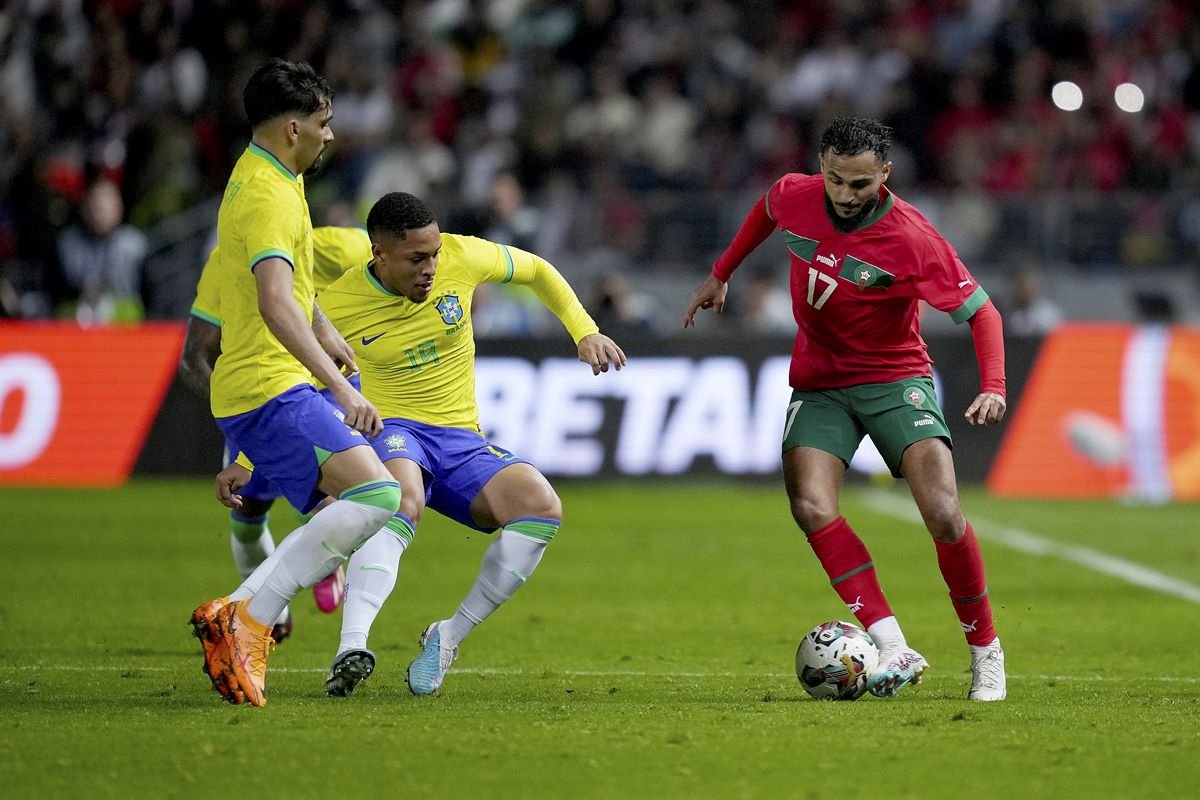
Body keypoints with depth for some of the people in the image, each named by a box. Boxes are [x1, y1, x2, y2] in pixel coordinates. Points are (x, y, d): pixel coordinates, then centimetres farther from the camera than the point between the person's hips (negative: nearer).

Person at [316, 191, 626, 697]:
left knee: (542, 508, -25)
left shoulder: (461, 257, -6)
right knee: (403, 499, -41)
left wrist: (585, 333, 5)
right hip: (390, 430, -4)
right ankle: (351, 649, -54)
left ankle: (449, 636, -15)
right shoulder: (337, 306, -10)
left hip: (461, 440, 4)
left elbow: (535, 270, 14)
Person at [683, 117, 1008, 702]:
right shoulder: (794, 197, -9)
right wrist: (721, 274, 23)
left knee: (943, 514, -21)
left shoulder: (911, 239, -22)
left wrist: (993, 386, -32)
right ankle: (893, 649, -24)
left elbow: (980, 310, -18)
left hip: (895, 378, -3)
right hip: (819, 383, 3)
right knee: (811, 507, -23)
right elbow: (765, 210, 17)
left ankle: (986, 653, -1)